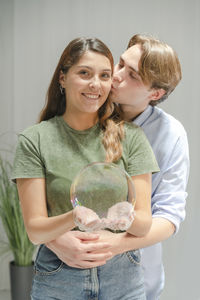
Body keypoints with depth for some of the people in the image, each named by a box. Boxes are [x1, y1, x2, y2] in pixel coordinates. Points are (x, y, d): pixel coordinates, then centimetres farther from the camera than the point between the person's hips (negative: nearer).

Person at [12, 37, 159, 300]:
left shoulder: (130, 136, -3)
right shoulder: (35, 140, -7)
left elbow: (144, 223, -6)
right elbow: (34, 230, -9)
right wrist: (74, 217, -30)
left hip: (122, 277, 1)